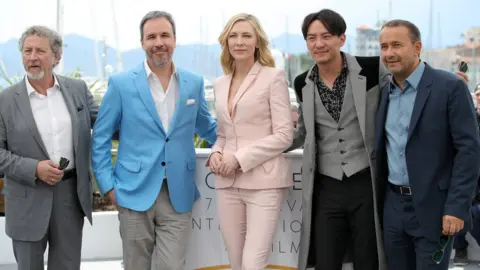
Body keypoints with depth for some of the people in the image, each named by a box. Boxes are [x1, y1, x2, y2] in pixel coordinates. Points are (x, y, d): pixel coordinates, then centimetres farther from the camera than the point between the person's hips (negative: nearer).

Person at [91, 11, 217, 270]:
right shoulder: (121, 83, -3)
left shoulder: (194, 83, 6)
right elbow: (100, 138, 2)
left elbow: (206, 127, 23)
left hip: (178, 195, 2)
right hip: (135, 192, -1)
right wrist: (108, 185, -3)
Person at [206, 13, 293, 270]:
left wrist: (239, 158, -14)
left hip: (263, 182, -6)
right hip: (228, 183, 6)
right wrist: (216, 153, -1)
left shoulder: (273, 77, -3)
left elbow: (284, 135, -9)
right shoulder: (220, 84, 14)